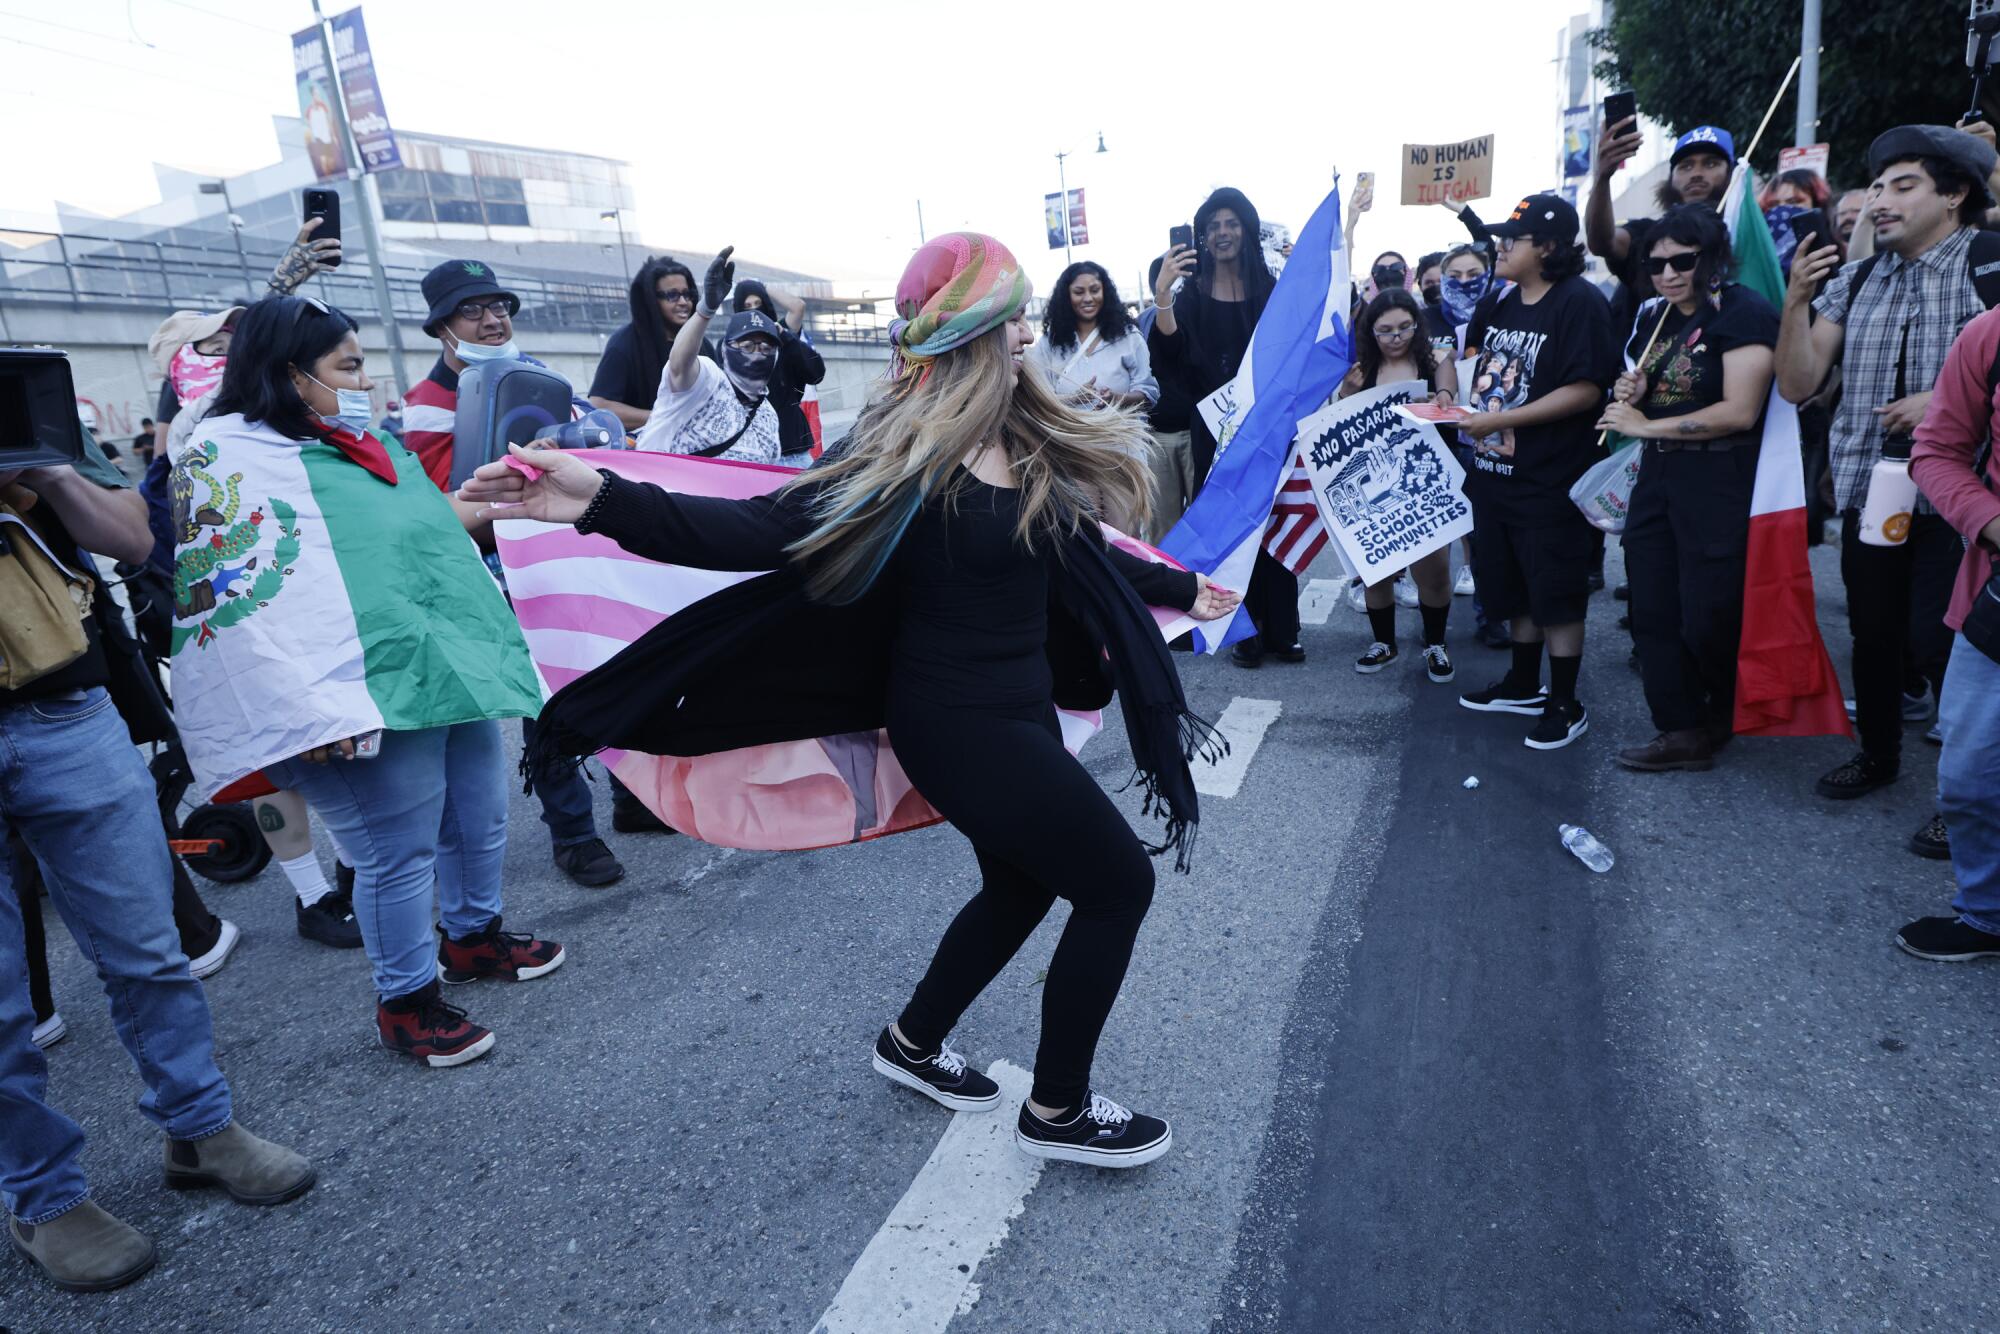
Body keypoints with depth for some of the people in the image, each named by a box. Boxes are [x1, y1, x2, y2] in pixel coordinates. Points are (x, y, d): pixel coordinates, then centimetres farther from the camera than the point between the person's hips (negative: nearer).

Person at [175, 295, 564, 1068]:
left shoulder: (366, 445, 17)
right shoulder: (231, 455, -8)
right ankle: (404, 1004, 20)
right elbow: (232, 596, -18)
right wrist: (314, 710, -26)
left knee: (479, 821, 18)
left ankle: (473, 937, 41)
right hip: (377, 698, -8)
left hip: (455, 670, 9)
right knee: (400, 854, 1)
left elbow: (433, 525, 33)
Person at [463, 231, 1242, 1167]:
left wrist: (1177, 588, 30)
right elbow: (768, 531, -27)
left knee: (1023, 885, 23)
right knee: (1118, 882, 1)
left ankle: (912, 1044, 45)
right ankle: (1057, 1110, 20)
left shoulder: (1028, 444, 4)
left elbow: (1078, 551, 18)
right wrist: (604, 503, -39)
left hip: (1015, 709, 9)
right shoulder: (906, 457, -20)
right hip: (962, 723, -9)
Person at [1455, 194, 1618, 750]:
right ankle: (1524, 684, 34)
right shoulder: (1501, 305, 12)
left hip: (1551, 479, -8)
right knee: (1512, 588, 17)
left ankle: (1565, 705, 14)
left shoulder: (1579, 301, -13)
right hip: (1495, 471, 8)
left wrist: (1500, 420, -22)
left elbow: (1586, 389, -21)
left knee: (1556, 595, 1)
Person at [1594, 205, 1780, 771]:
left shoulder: (1743, 312, -11)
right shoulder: (1653, 317, 13)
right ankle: (1682, 730, 13)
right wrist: (1629, 397, 2)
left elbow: (1739, 411, -20)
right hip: (1658, 476, 8)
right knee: (1653, 612, 6)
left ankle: (1725, 714, 25)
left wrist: (1645, 426, -16)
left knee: (1709, 615, 1)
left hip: (1719, 480, -8)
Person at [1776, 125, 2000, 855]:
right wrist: (1796, 300, -9)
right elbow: (1797, 383, 1)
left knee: (1938, 641, -7)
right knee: (1873, 632, 14)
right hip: (1868, 486, 4)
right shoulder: (1854, 280, 8)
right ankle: (1878, 753, 34)